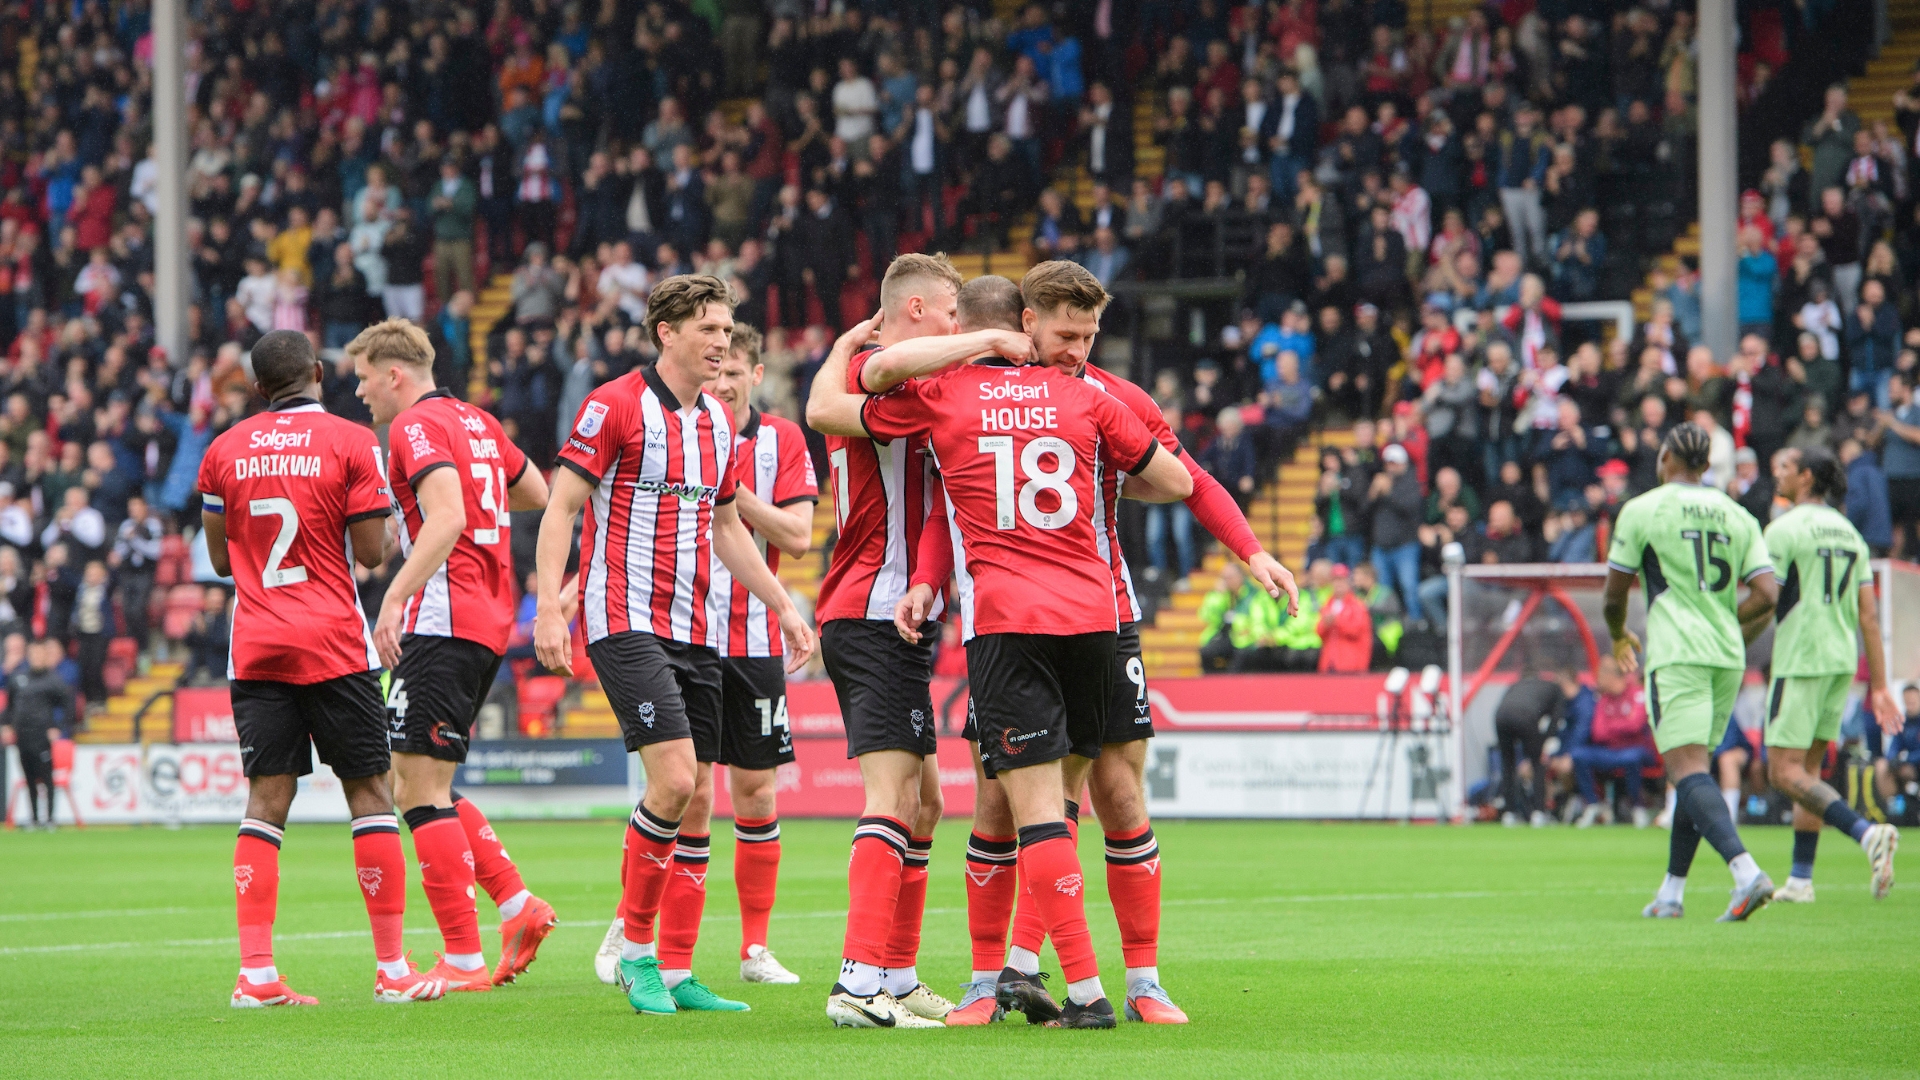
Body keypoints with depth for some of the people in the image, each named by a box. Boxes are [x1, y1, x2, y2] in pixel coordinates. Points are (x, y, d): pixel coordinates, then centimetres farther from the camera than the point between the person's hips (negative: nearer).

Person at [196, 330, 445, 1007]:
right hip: (333, 644, -3)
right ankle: (392, 968, 3)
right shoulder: (351, 443, -4)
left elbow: (221, 557, 13)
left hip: (255, 646, 3)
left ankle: (256, 972, -7)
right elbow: (372, 553, -6)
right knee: (368, 792, 3)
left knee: (266, 799, 2)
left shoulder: (224, 451, 6)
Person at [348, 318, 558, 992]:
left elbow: (448, 516, -24)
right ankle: (517, 904, 7)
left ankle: (463, 960, -10)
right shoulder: (476, 422, 18)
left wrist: (396, 595, -29)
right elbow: (537, 493, 30)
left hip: (443, 621, -10)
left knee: (420, 790, -8)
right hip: (490, 621, 10)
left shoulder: (417, 426, -9)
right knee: (418, 787, 15)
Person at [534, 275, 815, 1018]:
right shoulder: (616, 406, -7)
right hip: (628, 622, -7)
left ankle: (668, 970, 9)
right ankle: (637, 952, -5)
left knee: (690, 804, 4)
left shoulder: (718, 422, 15)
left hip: (696, 632, 7)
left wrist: (783, 607, 23)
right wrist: (548, 607, -18)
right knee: (674, 782, -18)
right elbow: (560, 507, -9)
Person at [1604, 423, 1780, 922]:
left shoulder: (1642, 510, 0)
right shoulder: (1737, 516, 12)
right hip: (1727, 657, 6)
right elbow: (1766, 595, 4)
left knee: (1688, 770, -14)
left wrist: (1619, 637, 26)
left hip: (1676, 655, -6)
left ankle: (1746, 872, -35)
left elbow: (1614, 593, 5)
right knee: (1692, 773, 17)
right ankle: (1671, 893, 19)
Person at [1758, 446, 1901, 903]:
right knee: (1808, 769, 14)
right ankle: (1800, 879, 12)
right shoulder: (1848, 532, 12)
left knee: (1785, 772, -9)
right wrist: (1879, 686, 10)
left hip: (1801, 660, -8)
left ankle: (1867, 834, -27)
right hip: (1843, 660, 8)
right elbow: (1869, 613, 10)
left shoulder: (1784, 528, -9)